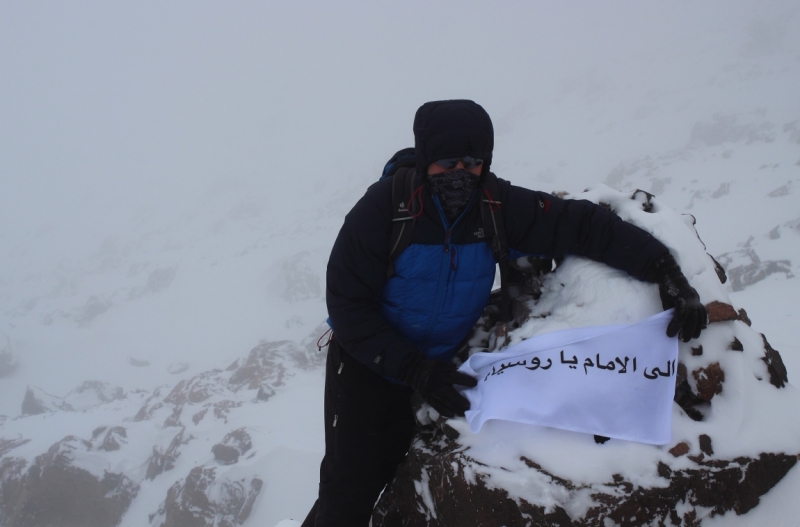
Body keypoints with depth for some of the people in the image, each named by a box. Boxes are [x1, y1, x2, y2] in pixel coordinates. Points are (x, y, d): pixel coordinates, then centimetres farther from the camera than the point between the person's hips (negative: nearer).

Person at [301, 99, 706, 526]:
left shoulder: (499, 207, -16)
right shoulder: (385, 206, -24)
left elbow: (585, 225, -16)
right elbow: (347, 305, -22)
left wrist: (666, 274, -28)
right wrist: (414, 370, -29)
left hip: (442, 363, 3)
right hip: (367, 363, -3)